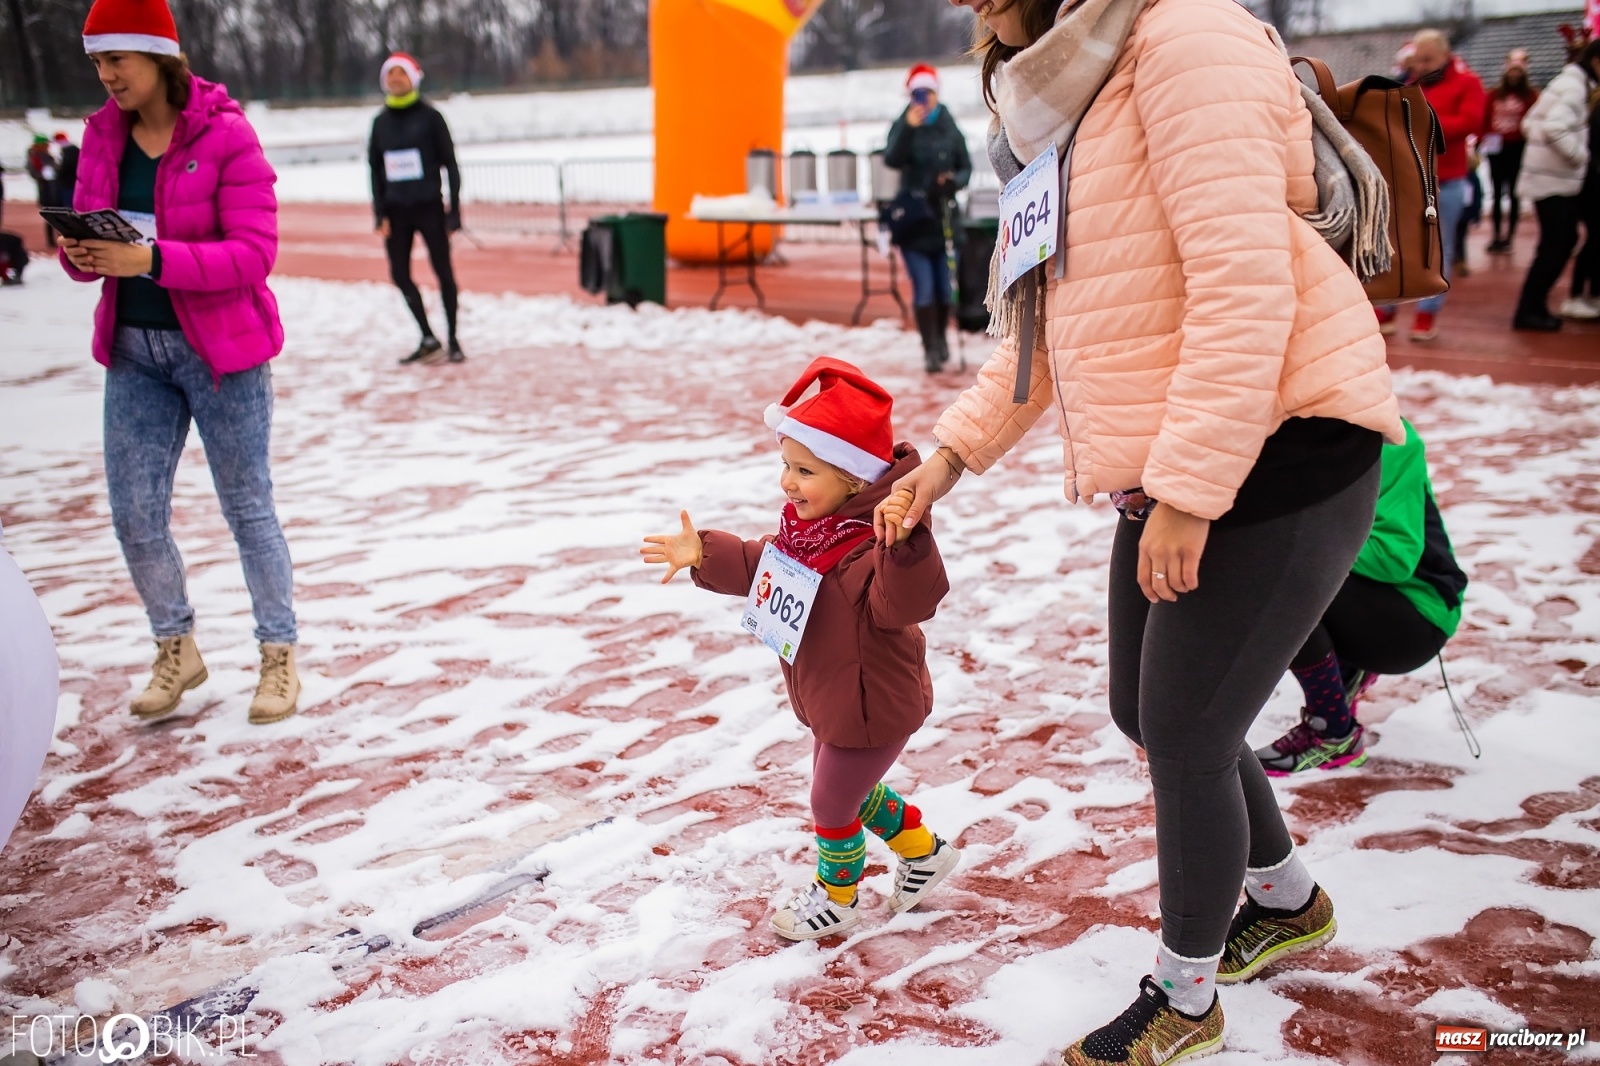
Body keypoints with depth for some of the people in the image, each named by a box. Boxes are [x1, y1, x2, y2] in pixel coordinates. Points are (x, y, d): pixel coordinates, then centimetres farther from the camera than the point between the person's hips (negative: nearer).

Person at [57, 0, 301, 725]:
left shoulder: (226, 134, -11)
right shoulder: (101, 135, 6)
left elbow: (253, 254, -17)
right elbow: (90, 239, 12)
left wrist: (151, 259, -27)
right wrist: (81, 254, -12)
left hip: (221, 348, -5)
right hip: (133, 349, 5)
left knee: (247, 508, 4)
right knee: (135, 516, 5)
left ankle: (279, 656, 19)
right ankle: (176, 650, 26)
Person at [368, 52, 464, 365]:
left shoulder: (429, 116, -3)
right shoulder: (381, 122, 8)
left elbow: (450, 163, -3)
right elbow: (375, 169, 10)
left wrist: (454, 210, -9)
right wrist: (381, 214, 1)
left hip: (428, 207, -4)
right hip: (396, 210, 4)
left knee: (443, 271, 2)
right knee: (400, 274, 3)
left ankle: (452, 340, 12)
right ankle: (428, 339, 12)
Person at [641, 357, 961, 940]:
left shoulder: (872, 546, -33)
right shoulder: (806, 526, -3)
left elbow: (904, 601, -50)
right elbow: (760, 567, 14)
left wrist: (905, 543, -65)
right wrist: (705, 555, 6)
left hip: (872, 707, -10)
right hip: (832, 700, 10)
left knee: (833, 805, 10)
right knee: (850, 789, 28)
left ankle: (835, 899, 38)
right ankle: (924, 850, 49)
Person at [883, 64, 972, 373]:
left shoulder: (950, 128, 4)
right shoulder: (903, 127, 0)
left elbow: (966, 167, 8)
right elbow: (891, 160, -17)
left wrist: (955, 181, -13)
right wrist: (908, 129, -29)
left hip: (944, 217, 1)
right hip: (913, 218, -1)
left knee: (945, 286, 6)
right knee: (923, 288, -5)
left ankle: (941, 337, 30)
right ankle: (930, 349, 2)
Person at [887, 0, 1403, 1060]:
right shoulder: (1070, 100, 15)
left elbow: (1245, 288, -24)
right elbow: (1048, 322, 19)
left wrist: (1186, 495, -25)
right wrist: (951, 456, 15)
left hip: (1277, 455, -9)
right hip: (1174, 476, 10)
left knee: (1185, 738, -1)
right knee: (1149, 714, 18)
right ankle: (1290, 901, 43)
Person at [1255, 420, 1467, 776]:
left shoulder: (1387, 440, -17)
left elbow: (1397, 554, -24)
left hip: (1415, 616, -7)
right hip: (1362, 598, 7)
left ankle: (1335, 734, -12)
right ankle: (1347, 671, 9)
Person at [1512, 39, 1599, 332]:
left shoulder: (1567, 82, 16)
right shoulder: (1575, 86, -14)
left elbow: (1530, 123, 19)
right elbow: (1555, 128, -28)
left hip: (1555, 176, 10)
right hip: (1554, 179, -10)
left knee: (1562, 242, 12)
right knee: (1555, 247, -7)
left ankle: (1535, 307, 16)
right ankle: (1528, 312, -2)